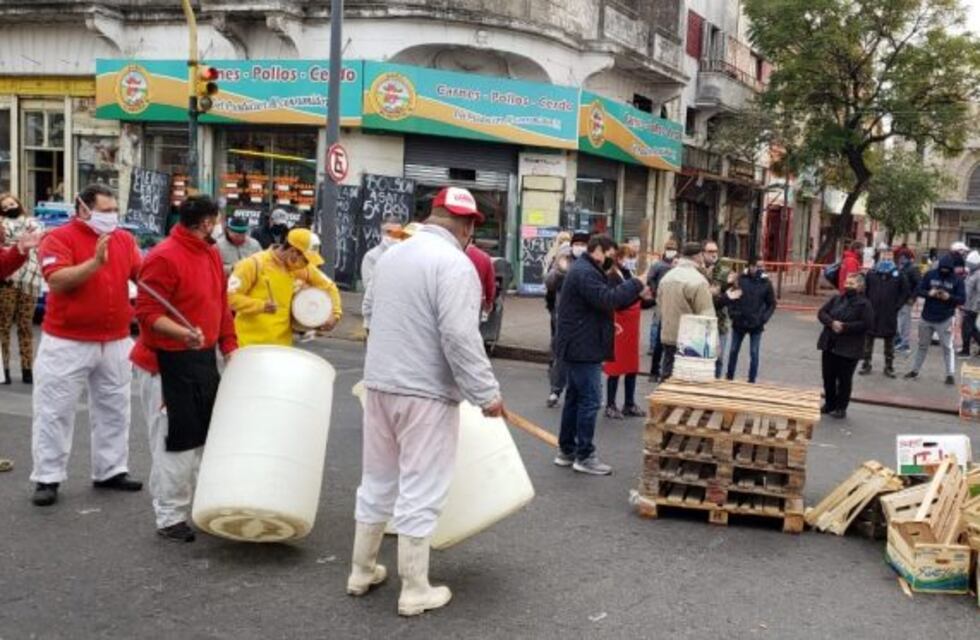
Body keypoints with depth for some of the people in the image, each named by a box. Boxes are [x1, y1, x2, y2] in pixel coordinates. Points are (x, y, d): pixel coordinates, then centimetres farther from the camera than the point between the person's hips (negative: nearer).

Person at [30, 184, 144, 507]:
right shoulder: (59, 238, -9)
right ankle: (47, 478, 11)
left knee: (114, 409, 12)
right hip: (67, 342, -5)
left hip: (115, 342, 5)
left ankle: (111, 471, 24)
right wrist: (96, 262, -30)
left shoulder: (124, 239, 6)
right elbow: (57, 280, -22)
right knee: (55, 410, 3)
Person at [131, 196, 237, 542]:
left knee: (206, 434, 16)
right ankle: (170, 518, 8)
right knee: (175, 440, -3)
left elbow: (221, 305, 15)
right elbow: (147, 312, -22)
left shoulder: (212, 255, 9)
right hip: (167, 363, -9)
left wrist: (230, 348, 9)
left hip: (204, 360, 9)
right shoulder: (163, 258, -18)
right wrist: (182, 333, -36)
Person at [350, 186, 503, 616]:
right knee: (420, 491, 1)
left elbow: (370, 310, 22)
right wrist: (486, 393, -16)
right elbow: (460, 337, -23)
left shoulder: (391, 255, 10)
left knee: (377, 481, 18)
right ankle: (415, 591, 10)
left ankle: (361, 571, 30)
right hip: (426, 392, -8)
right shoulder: (454, 263, -16)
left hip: (379, 383, 8)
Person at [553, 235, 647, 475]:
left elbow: (607, 300, 19)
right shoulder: (585, 273, -18)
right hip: (583, 348, -11)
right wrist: (636, 283, -20)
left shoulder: (584, 270, 18)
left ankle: (566, 451, 21)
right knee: (590, 400, -7)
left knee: (575, 397, 15)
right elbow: (608, 300, -28)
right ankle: (584, 456, -2)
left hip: (577, 347, 11)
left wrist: (636, 294, 7)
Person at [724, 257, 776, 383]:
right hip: (739, 323, 1)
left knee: (754, 354, 1)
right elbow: (729, 297, 2)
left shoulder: (765, 282, -2)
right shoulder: (740, 279, -4)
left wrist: (764, 318, -7)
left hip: (756, 326, -1)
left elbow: (771, 304, 4)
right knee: (734, 351, 12)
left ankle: (751, 381, 9)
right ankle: (729, 377, 25)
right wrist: (733, 313, -9)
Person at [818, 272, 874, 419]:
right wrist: (832, 323, -16)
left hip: (849, 349, -5)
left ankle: (841, 408, 15)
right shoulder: (836, 299, 8)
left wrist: (844, 327, -21)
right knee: (828, 377, 13)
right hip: (829, 345, 5)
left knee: (844, 379, 4)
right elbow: (821, 313, 3)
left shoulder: (864, 304, -8)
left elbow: (866, 324, -18)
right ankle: (829, 403, 28)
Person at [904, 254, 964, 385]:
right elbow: (918, 291, -2)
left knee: (947, 347, 0)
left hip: (945, 320, -2)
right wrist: (929, 293, -21)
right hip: (926, 318, 2)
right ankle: (915, 370, 27)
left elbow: (962, 299, -7)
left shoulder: (957, 280, -7)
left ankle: (950, 374, 6)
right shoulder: (930, 275, -3)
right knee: (922, 345, 16)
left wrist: (949, 297, -25)